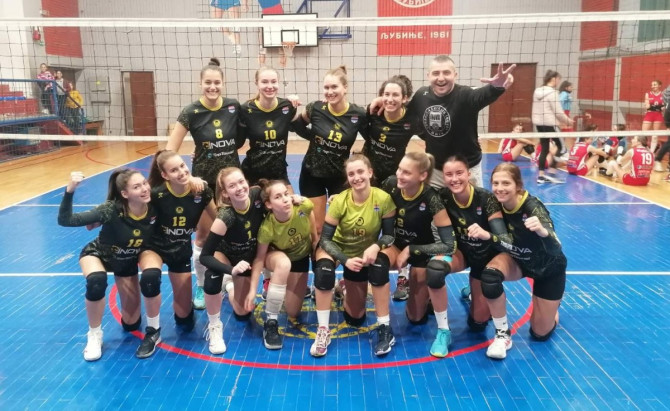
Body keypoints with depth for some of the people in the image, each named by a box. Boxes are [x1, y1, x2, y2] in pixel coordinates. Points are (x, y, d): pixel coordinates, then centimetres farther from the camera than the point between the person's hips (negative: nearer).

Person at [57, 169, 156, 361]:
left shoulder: (153, 209, -27)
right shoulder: (112, 210, -35)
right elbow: (65, 220, -37)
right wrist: (70, 191, -49)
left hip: (127, 262, 3)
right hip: (97, 255, -3)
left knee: (131, 323, 6)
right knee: (97, 281, -40)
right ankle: (94, 335, -15)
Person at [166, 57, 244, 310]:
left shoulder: (234, 107, -6)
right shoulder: (191, 112, -12)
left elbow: (241, 138, 11)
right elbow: (170, 150, -11)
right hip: (204, 180, -2)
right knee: (204, 235, 7)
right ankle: (201, 287, 23)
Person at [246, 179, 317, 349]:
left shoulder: (304, 206, -32)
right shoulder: (267, 228, -36)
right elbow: (259, 258, -26)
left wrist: (315, 240, 0)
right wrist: (252, 289, -28)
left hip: (301, 258, 3)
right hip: (277, 257, -3)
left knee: (293, 313, 3)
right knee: (284, 263, -43)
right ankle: (270, 321, -27)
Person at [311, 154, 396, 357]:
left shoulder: (383, 199, -23)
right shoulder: (339, 201, -23)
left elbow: (389, 234, -15)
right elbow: (325, 239, -20)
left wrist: (376, 246, -37)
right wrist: (345, 260, -35)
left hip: (366, 254, 0)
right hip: (340, 251, 0)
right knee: (323, 269, -33)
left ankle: (385, 328, 3)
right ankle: (323, 330, -17)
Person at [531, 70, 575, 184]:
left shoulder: (537, 91, 10)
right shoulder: (552, 93, -14)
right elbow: (558, 112, -13)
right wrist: (567, 120, 3)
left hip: (539, 123, 8)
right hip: (549, 124, -8)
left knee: (544, 149, 11)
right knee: (558, 146, 3)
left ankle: (541, 175, 10)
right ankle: (551, 172, -1)